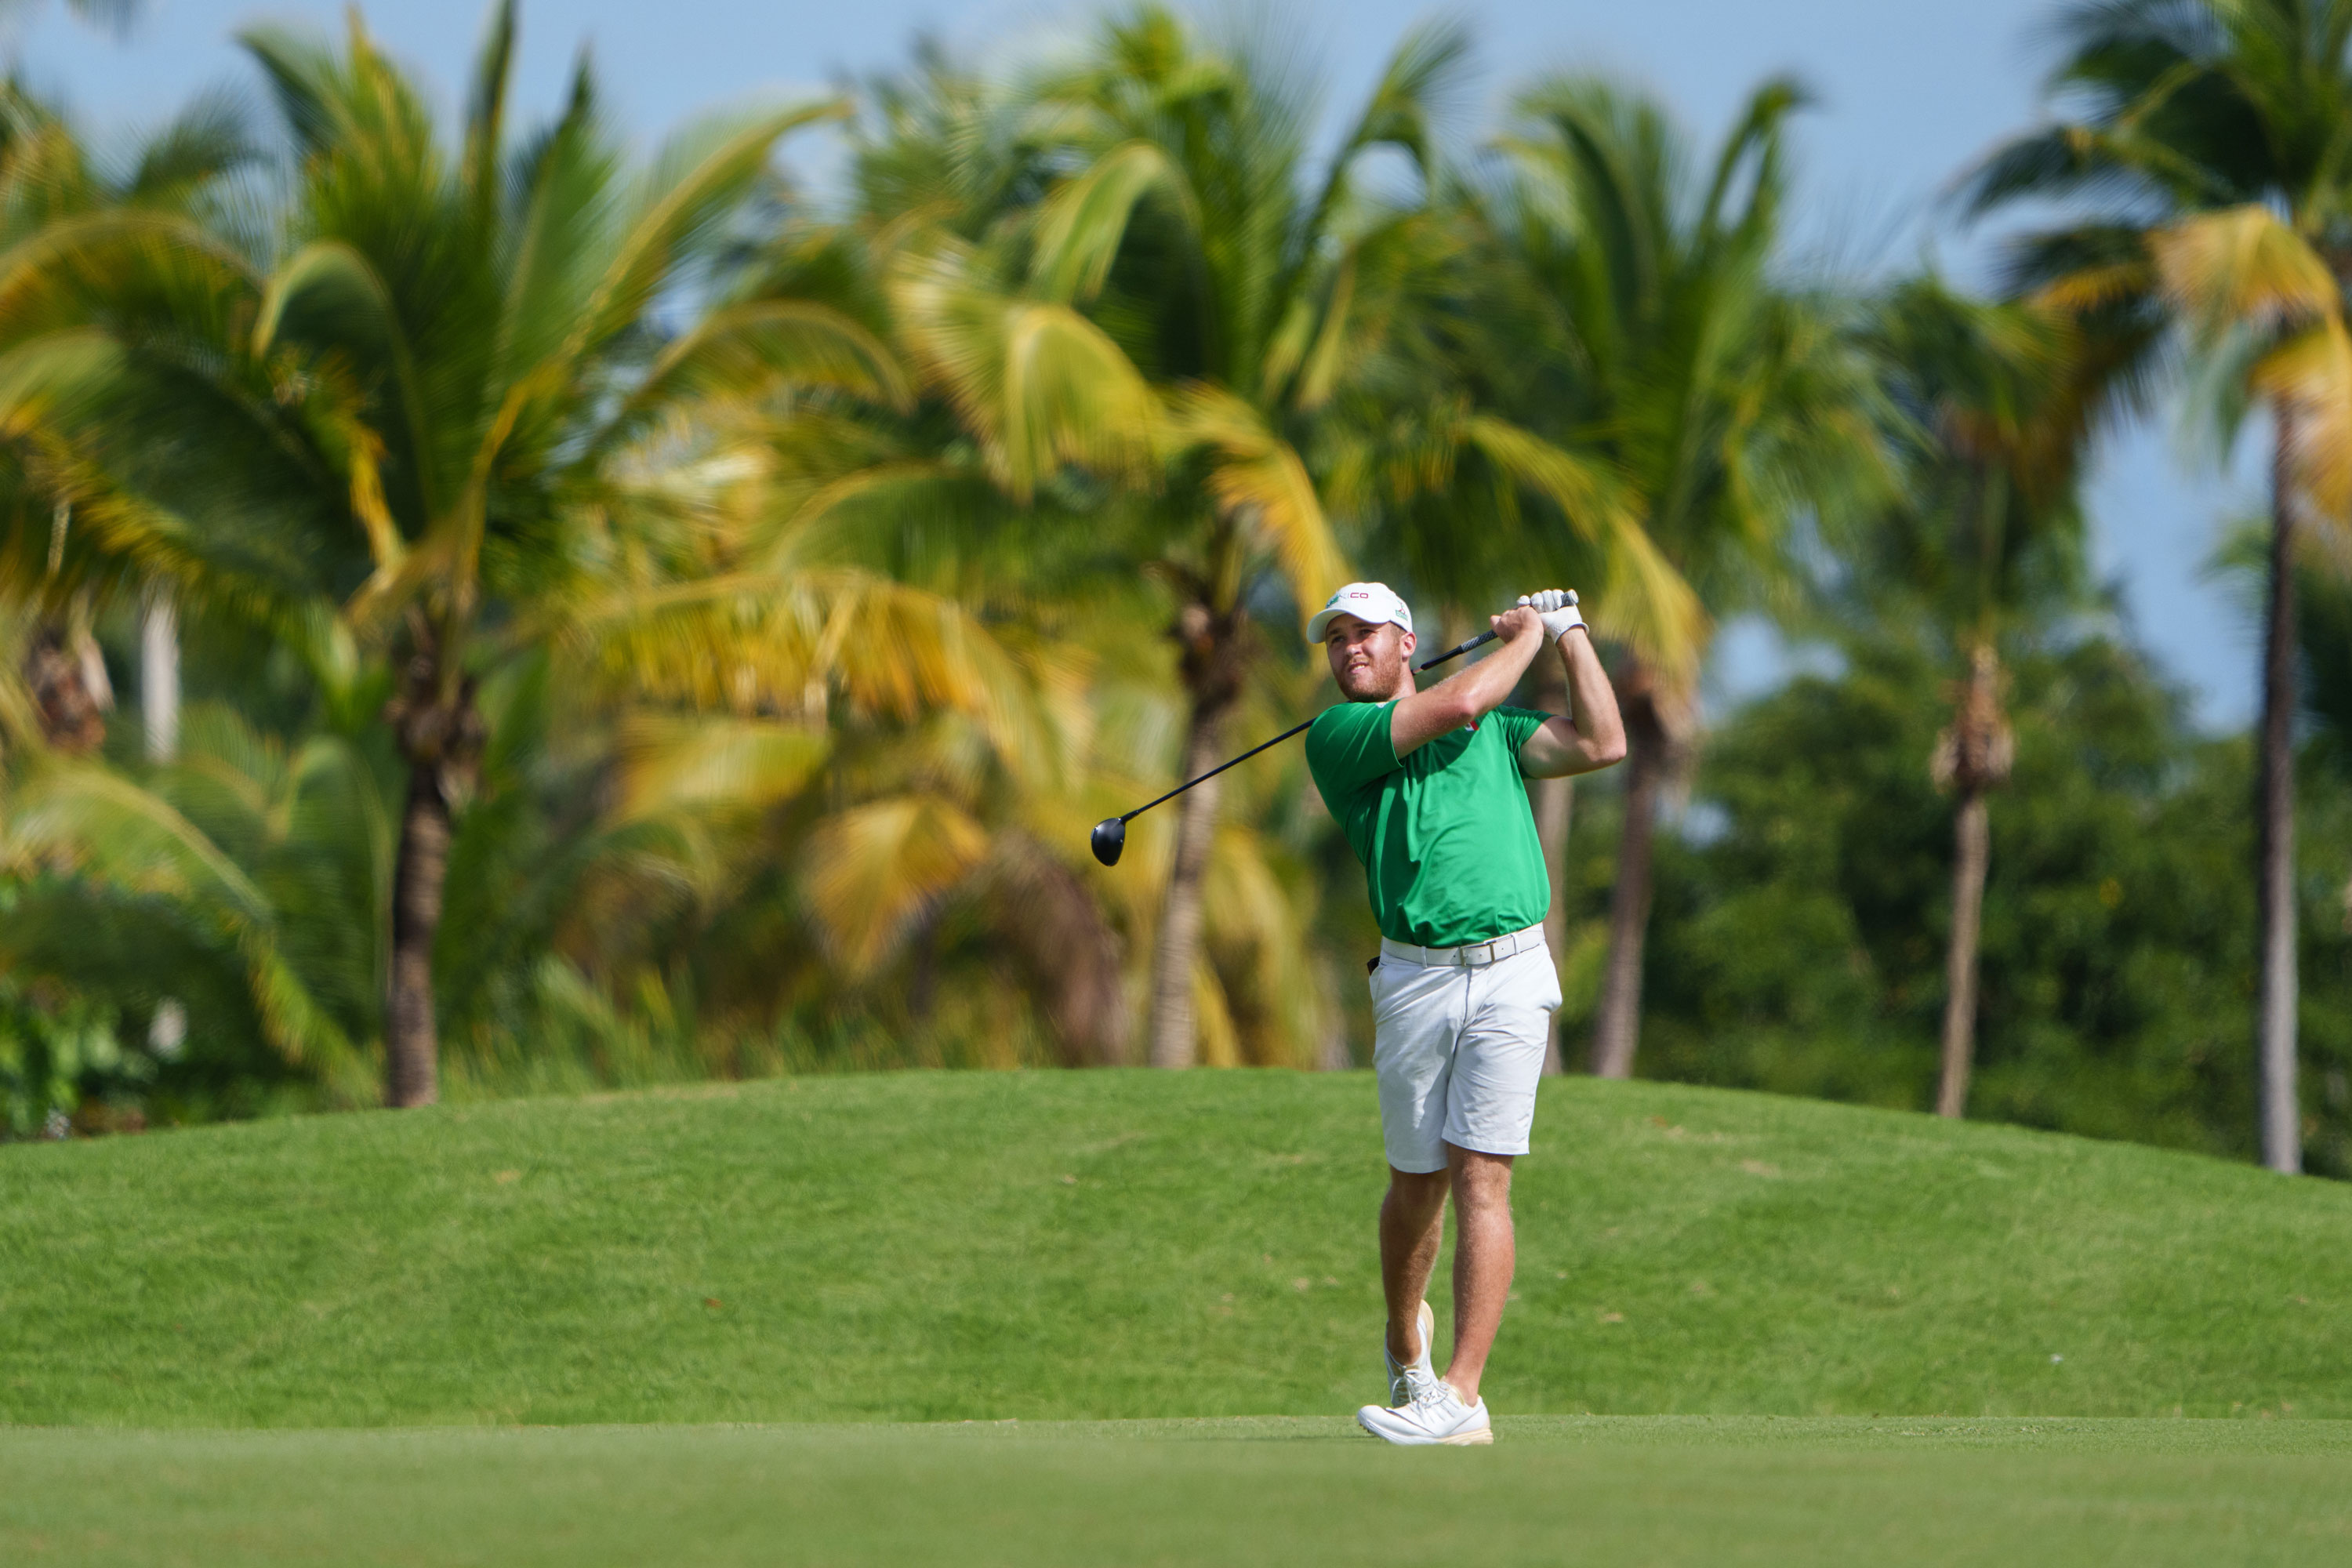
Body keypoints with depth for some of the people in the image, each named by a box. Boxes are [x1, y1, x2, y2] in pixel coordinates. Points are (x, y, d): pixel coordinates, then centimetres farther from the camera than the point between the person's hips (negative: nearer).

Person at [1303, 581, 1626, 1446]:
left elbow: (1600, 743, 8)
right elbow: (1461, 701, -6)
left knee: (1481, 1179, -9)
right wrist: (1527, 635, 9)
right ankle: (1406, 1345, 36)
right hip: (1414, 979, 0)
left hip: (1510, 975, 0)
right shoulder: (1337, 736, 4)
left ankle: (1460, 1397, -14)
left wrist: (1571, 633, 11)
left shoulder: (1496, 729, 18)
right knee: (1417, 1183, 8)